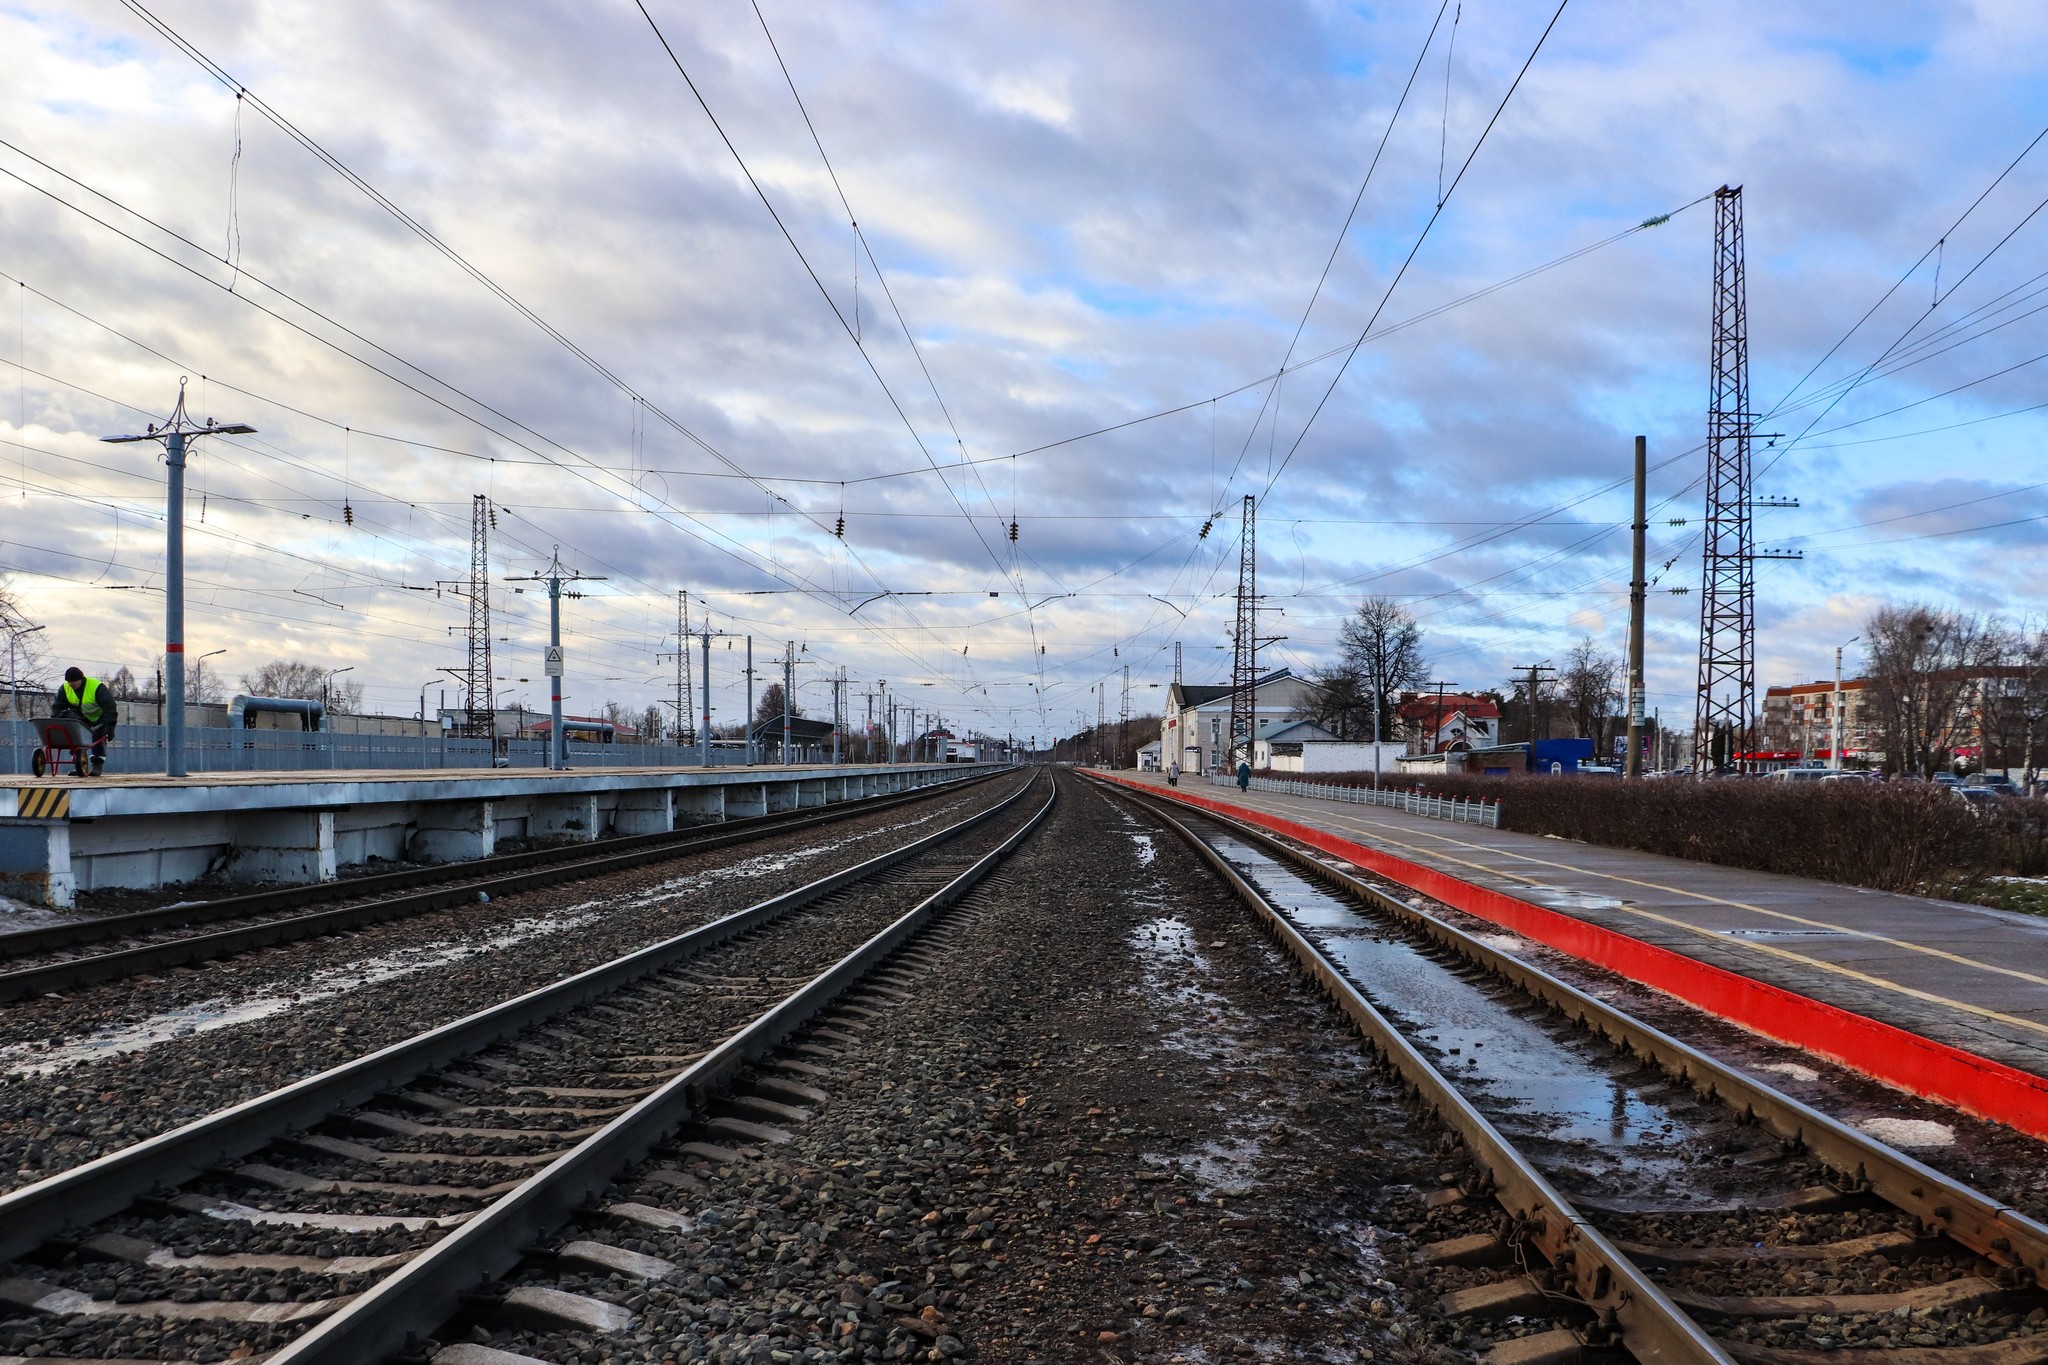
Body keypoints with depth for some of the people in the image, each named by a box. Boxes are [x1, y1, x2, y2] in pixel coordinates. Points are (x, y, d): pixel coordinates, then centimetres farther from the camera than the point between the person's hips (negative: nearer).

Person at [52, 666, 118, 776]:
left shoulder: (97, 687, -31)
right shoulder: (64, 689, -15)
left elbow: (109, 707, -33)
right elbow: (57, 707, -10)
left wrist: (110, 726, -40)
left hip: (100, 717, -5)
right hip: (82, 717, 5)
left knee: (98, 738, -19)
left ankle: (98, 765, -12)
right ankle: (79, 765, -8)